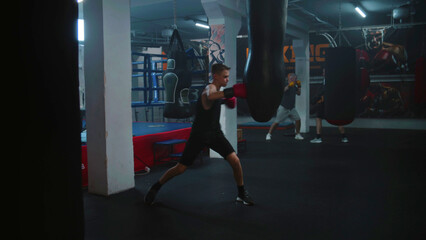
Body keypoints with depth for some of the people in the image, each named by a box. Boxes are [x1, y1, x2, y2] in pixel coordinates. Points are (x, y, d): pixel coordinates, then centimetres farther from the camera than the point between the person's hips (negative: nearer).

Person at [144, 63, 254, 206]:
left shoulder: (217, 89, 6)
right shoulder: (210, 88, -20)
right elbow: (210, 96, -47)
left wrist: (226, 101, 9)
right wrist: (233, 91, -52)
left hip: (215, 133, 7)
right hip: (199, 135, -6)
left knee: (235, 161, -8)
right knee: (180, 168, -1)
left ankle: (242, 194, 11)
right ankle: (155, 188, 23)